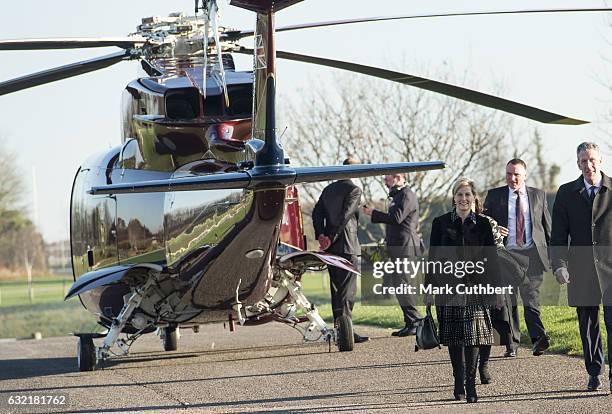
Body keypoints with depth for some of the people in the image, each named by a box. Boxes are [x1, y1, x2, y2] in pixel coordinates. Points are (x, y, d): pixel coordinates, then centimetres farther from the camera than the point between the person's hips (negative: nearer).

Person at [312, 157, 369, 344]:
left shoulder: (328, 189, 14)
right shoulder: (354, 190, -9)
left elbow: (317, 213, 9)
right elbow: (345, 216, -17)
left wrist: (321, 235, 0)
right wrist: (331, 238, -14)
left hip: (331, 247, 7)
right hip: (347, 246, -7)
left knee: (337, 289, 14)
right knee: (348, 290, -7)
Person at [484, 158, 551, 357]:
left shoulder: (538, 195, 13)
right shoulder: (494, 195, 10)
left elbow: (547, 226, 15)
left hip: (532, 255, -1)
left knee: (531, 298, -14)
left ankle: (538, 339, -23)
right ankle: (511, 344, 7)